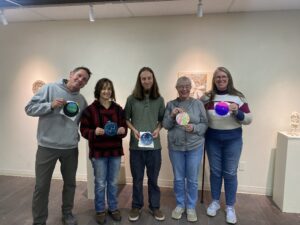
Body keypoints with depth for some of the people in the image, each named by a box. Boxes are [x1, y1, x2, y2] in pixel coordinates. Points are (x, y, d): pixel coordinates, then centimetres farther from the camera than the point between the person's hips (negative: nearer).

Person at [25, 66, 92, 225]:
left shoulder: (82, 100, 7)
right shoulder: (50, 88, -5)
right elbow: (30, 108, -8)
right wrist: (51, 105, -21)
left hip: (71, 148, 4)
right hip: (47, 147, -4)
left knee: (70, 183, 16)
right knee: (41, 186, 6)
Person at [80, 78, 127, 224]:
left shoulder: (118, 109, 4)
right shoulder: (90, 109, -6)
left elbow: (124, 127, 9)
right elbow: (84, 130, -5)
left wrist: (122, 130, -14)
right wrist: (94, 132, -24)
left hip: (115, 151, 3)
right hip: (98, 152, -3)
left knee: (113, 183, 15)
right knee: (100, 183, 9)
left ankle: (113, 208, 34)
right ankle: (100, 211, 29)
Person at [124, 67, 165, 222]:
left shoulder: (159, 100, 2)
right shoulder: (132, 99, -2)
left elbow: (162, 119, 9)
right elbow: (126, 119, 5)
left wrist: (157, 129, -9)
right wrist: (134, 130, -11)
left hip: (154, 144, 1)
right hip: (136, 145, 0)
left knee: (153, 178, 13)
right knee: (137, 178, 13)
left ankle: (154, 206, 31)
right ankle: (136, 206, 32)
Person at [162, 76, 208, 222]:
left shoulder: (198, 104, -1)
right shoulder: (171, 104, 3)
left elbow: (205, 124, 0)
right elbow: (165, 125, 0)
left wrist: (194, 128, -19)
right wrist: (172, 115, -18)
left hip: (195, 147, -1)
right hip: (175, 146, 1)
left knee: (192, 179, 9)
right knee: (178, 178, 13)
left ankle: (191, 207, 28)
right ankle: (180, 205, 32)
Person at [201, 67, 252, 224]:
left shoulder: (238, 97, -3)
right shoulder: (207, 97, 0)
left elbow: (248, 120, -4)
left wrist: (237, 111, -22)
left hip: (233, 139, -1)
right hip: (212, 139, 1)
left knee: (230, 173, 7)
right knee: (215, 171, 12)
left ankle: (230, 207, 24)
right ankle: (215, 202, 31)